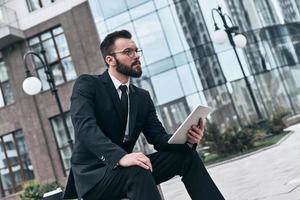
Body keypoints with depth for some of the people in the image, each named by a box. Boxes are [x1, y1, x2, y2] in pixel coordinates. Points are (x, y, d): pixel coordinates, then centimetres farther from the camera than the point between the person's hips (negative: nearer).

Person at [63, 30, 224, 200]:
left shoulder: (143, 97, 12)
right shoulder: (87, 84, -6)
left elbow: (159, 138, 4)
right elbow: (85, 126, -23)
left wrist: (187, 138, -19)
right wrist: (121, 156, -40)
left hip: (127, 167, 6)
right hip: (92, 174, -6)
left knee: (186, 155, -10)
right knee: (137, 171, -36)